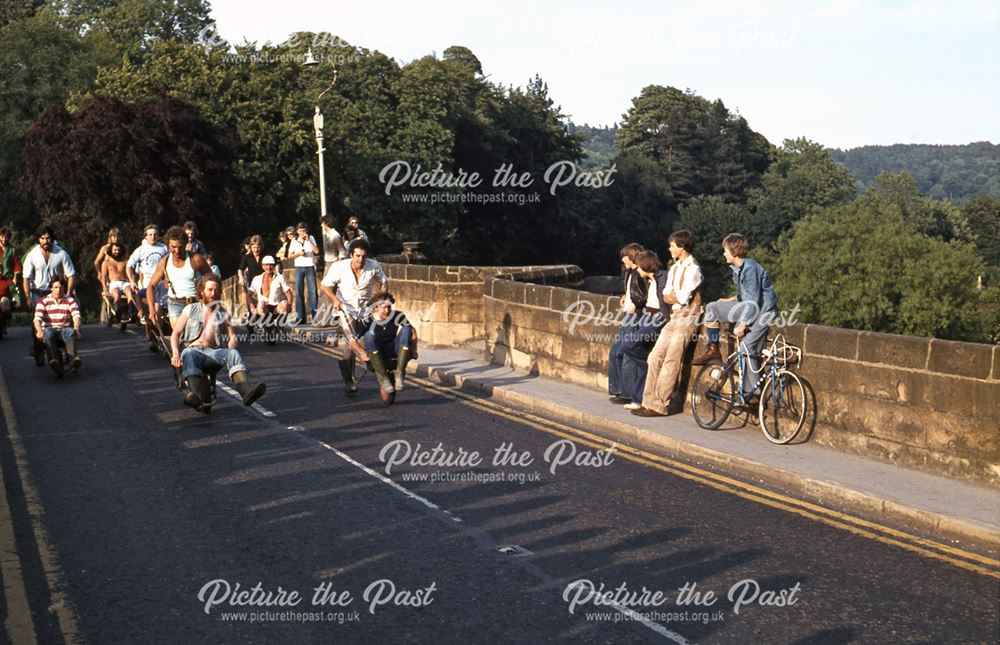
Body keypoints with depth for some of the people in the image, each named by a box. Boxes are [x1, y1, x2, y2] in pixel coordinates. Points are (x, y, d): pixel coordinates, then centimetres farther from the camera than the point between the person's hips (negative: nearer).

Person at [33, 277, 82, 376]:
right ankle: (54, 360, -57)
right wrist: (39, 330, -26)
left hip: (65, 328, 0)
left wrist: (76, 329, -25)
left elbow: (76, 316, -3)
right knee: (48, 334, -37)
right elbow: (37, 318, -3)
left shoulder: (70, 300, 13)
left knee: (70, 332, -36)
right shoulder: (43, 301, 11)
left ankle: (73, 358, -56)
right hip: (49, 329, 0)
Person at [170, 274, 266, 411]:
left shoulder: (223, 312, 23)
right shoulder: (190, 309, 20)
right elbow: (175, 334, 15)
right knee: (188, 353, -39)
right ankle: (199, 396, -64)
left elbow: (232, 337, 13)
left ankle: (246, 391, -59)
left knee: (234, 354, -32)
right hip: (194, 349, -1)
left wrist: (229, 353, -9)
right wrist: (175, 353, -5)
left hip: (214, 352, 1)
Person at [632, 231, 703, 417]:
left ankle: (659, 406, -3)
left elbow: (683, 298, -18)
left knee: (670, 363, -8)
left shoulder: (693, 269, -12)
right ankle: (649, 402, 8)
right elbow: (666, 296, 12)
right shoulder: (674, 268, 16)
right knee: (654, 358, 3)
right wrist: (676, 297, -9)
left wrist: (672, 295, 1)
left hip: (686, 319, -9)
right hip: (674, 317, 9)